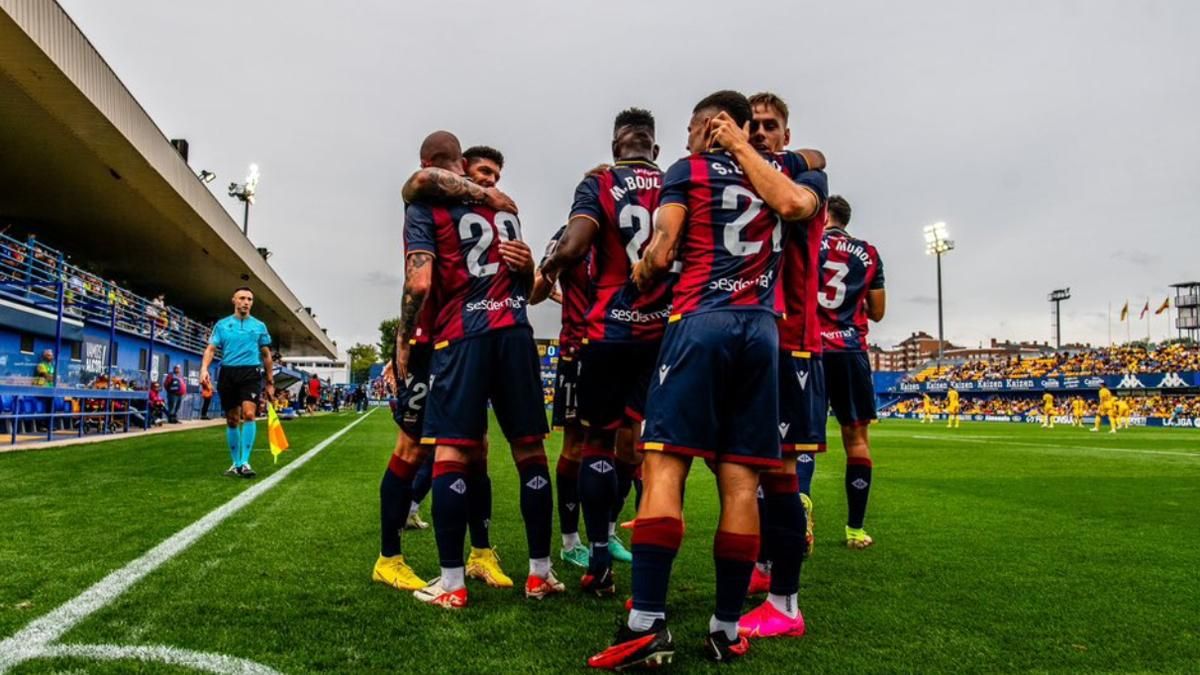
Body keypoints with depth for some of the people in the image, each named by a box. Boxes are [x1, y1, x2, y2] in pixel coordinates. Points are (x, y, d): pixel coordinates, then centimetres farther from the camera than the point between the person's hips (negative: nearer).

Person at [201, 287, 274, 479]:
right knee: (232, 420, 6)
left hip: (251, 373, -1)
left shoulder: (259, 326, 11)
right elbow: (211, 348, 5)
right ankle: (235, 463, 18)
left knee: (249, 414, -20)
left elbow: (266, 355, 16)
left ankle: (245, 462, -19)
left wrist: (270, 382, 14)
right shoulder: (222, 324, 11)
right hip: (228, 373, 2)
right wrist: (204, 368, -14)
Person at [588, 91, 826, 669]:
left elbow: (660, 256, -3)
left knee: (663, 466, -7)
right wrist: (745, 148, 13)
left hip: (700, 321, -4)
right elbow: (795, 206, -1)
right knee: (740, 481, 3)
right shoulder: (787, 172, 21)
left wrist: (639, 275, 20)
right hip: (761, 329, 5)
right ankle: (727, 630, 8)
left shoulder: (688, 170, 8)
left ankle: (648, 626, -11)